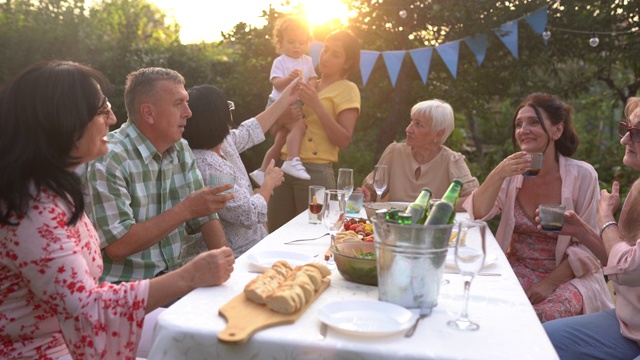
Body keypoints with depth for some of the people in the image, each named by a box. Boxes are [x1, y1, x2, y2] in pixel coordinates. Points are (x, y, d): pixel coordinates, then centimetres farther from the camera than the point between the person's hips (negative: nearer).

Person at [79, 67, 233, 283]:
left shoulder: (181, 149, 5)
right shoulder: (108, 159, -17)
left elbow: (205, 216, 7)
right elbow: (117, 246, -22)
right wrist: (186, 209, -23)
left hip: (172, 277, 7)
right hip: (123, 287, -6)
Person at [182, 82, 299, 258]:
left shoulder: (221, 142, 0)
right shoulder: (206, 168, -28)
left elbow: (249, 132, 20)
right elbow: (250, 215, -26)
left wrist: (285, 100, 23)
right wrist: (269, 182, -7)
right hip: (237, 256, -9)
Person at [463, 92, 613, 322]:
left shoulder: (582, 176, -9)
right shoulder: (512, 172, 1)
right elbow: (474, 215, -10)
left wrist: (550, 283, -18)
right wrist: (498, 175, -24)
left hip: (567, 276, -2)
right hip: (517, 270, 3)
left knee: (543, 317, -31)